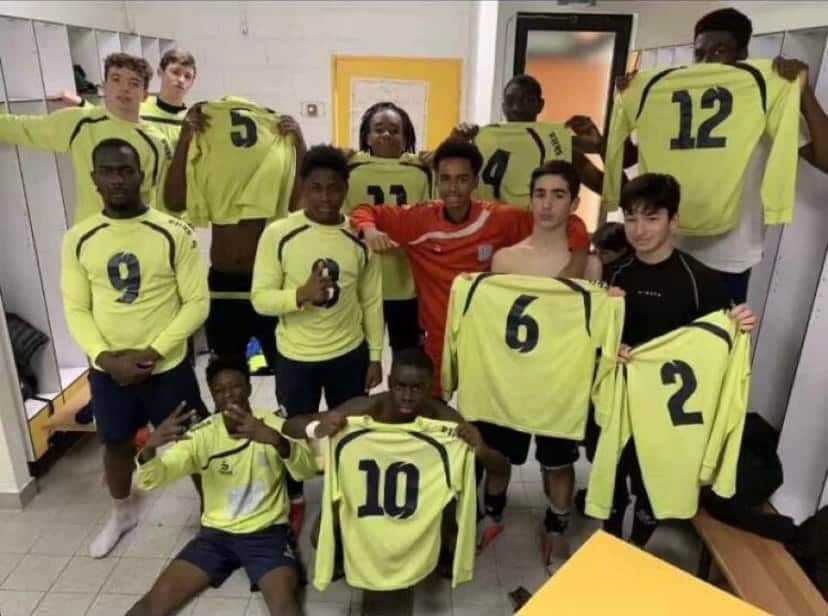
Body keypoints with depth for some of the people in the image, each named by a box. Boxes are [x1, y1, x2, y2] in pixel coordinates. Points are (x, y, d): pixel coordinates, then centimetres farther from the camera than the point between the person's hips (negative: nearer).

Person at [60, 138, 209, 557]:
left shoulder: (174, 234, -12)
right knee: (116, 443, 21)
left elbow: (197, 303, -12)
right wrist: (105, 358, -13)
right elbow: (75, 309, 0)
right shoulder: (78, 239, -2)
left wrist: (152, 353, -17)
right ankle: (122, 514, 47)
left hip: (167, 367, -3)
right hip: (106, 370, 3)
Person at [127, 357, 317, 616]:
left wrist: (275, 439, -43)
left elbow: (308, 470, -23)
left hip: (268, 532, -2)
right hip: (216, 533, 3)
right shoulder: (201, 435, -3)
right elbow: (151, 481, -10)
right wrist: (150, 447, -34)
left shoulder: (272, 424, -8)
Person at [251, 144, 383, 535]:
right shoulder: (278, 234, -12)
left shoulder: (360, 236, -6)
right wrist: (300, 295, -31)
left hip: (350, 355, 2)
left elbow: (372, 300, 1)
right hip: (295, 357, -1)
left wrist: (375, 356, 2)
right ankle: (293, 500, 42)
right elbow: (260, 298, -11)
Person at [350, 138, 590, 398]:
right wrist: (370, 231, -23)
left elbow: (569, 223, -8)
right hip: (437, 343, 1)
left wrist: (577, 263, -24)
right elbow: (366, 212, 0)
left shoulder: (498, 219, -13)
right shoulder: (419, 220, -10)